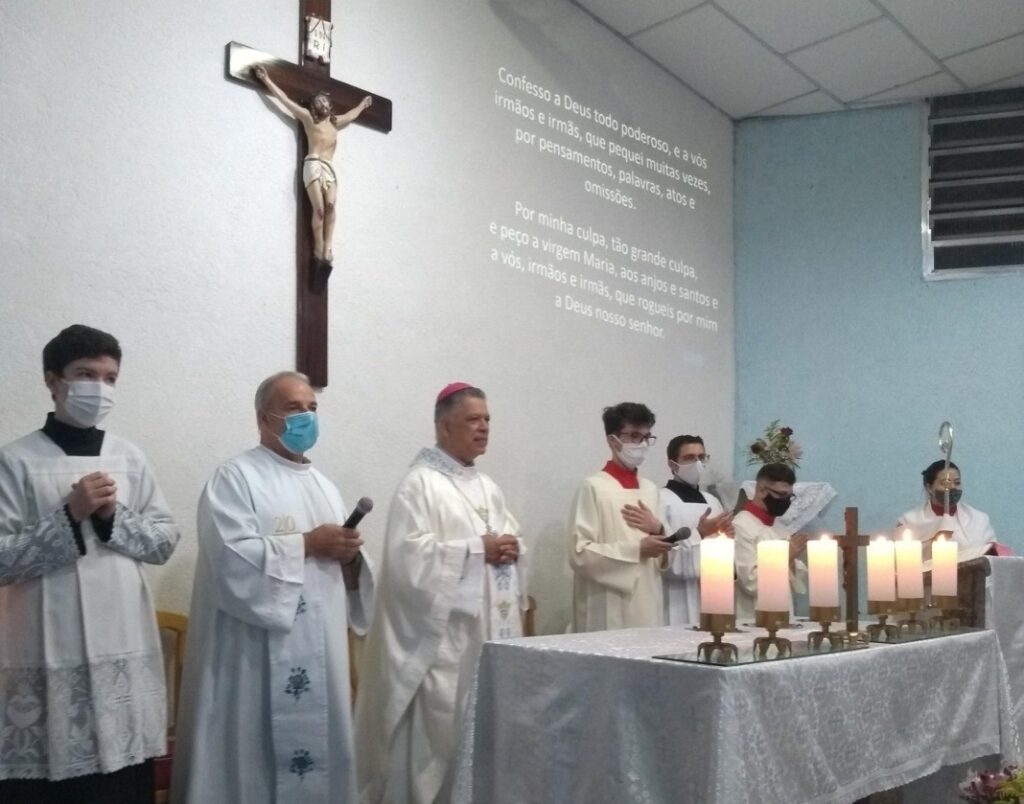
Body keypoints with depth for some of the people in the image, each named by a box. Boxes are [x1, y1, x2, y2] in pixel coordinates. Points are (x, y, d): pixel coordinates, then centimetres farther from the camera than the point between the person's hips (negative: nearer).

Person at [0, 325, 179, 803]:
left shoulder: (128, 457, 8)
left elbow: (165, 541, 7)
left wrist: (114, 517, -9)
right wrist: (70, 516, -18)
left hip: (124, 648, 4)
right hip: (49, 656, -3)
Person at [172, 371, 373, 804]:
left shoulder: (324, 486, 17)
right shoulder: (235, 477, -4)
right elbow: (231, 558, -18)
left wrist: (348, 558, -4)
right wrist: (307, 544, -13)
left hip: (319, 656, 7)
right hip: (258, 659, -6)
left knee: (318, 751, 9)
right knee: (255, 759, -3)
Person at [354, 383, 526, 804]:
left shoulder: (486, 486, 16)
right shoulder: (420, 483, -9)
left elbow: (512, 541, 20)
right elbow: (410, 555, -20)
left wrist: (510, 548, -4)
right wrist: (479, 549, -16)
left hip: (490, 630, 8)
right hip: (444, 635, -8)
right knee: (443, 730, -4)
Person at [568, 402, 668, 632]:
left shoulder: (650, 489, 13)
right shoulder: (594, 487, -7)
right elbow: (580, 554, -14)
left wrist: (658, 531, -1)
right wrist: (636, 549, -17)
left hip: (648, 607, 6)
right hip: (609, 612, -6)